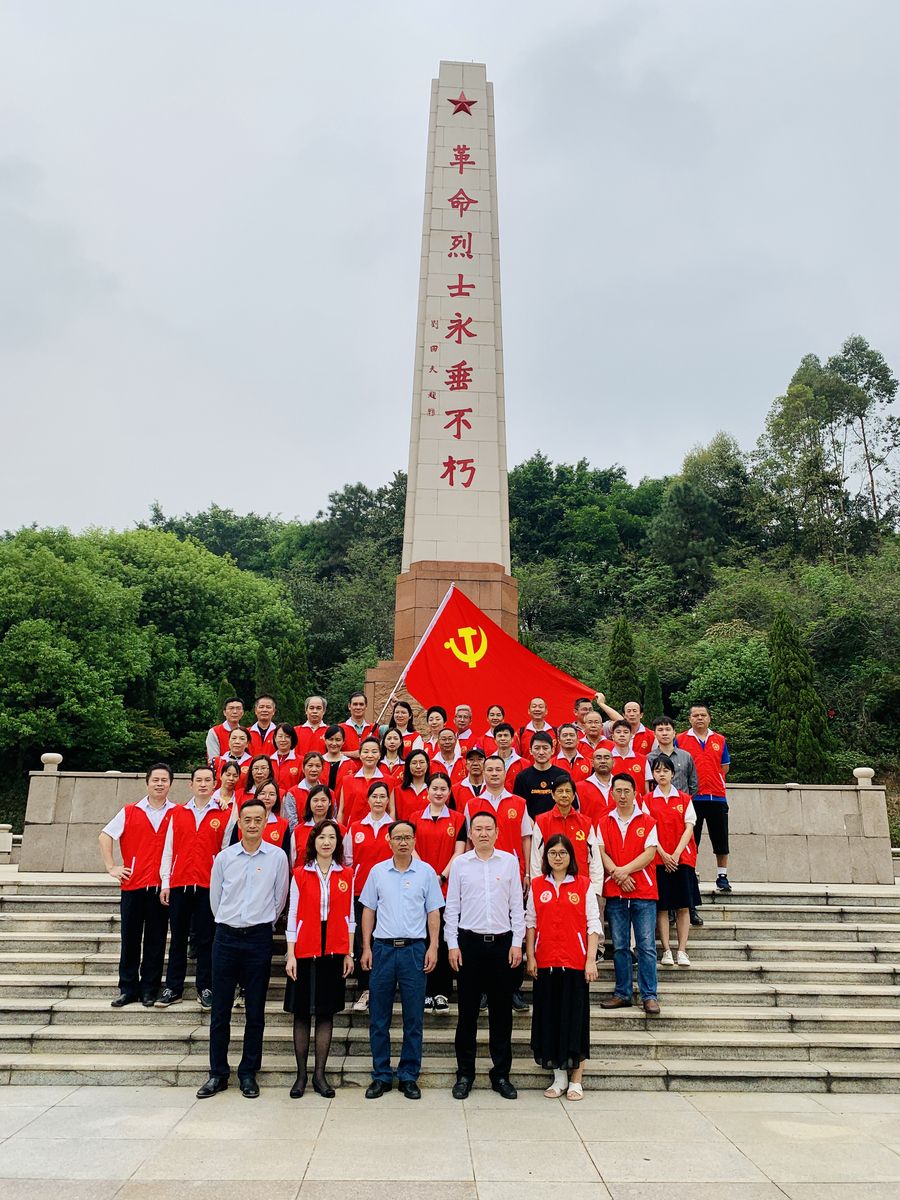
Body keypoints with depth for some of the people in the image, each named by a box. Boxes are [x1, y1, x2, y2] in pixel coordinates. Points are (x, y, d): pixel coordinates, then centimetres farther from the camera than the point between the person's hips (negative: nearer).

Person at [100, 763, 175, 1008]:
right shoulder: (130, 812, 5)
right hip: (132, 885, 1)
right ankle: (127, 989, 19)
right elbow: (105, 836, 8)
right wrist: (111, 867, 0)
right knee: (130, 939, 8)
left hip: (162, 887, -1)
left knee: (156, 941, 6)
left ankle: (149, 990, 16)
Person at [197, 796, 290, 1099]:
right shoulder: (224, 857, 3)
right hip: (225, 937, 1)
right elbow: (215, 896, 12)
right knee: (220, 1009, 6)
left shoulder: (277, 857, -2)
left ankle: (248, 1073, 18)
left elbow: (280, 898, 6)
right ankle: (218, 1073, 18)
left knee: (255, 1011, 5)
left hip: (259, 938, -1)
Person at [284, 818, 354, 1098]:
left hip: (334, 951, 1)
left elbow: (348, 917, 8)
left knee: (326, 1013, 6)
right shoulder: (300, 874, 0)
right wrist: (290, 954, -5)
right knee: (302, 1013, 5)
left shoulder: (345, 876, 4)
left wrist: (349, 953, 4)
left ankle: (320, 1074, 17)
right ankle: (301, 1074, 18)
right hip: (305, 951, -1)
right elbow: (293, 916, 0)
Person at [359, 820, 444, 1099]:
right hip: (382, 948, 1)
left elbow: (433, 912, 4)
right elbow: (368, 910, 8)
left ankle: (408, 1076, 17)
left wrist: (433, 947, -3)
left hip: (414, 948, -1)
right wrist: (366, 948, 2)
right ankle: (381, 1076, 19)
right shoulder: (377, 871, 4)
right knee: (379, 1018, 6)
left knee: (413, 1019, 4)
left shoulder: (426, 872, 2)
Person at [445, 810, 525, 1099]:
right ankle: (465, 1073, 18)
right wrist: (452, 944, -2)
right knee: (467, 1011, 6)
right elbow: (451, 907, 4)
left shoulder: (509, 862, 4)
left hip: (502, 943, 1)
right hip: (469, 942, -1)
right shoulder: (459, 864, 2)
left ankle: (501, 1073, 19)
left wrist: (517, 942, 0)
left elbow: (517, 905, 6)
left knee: (502, 1011, 7)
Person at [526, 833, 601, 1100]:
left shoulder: (583, 885, -1)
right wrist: (530, 957, 0)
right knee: (549, 1016, 7)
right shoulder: (537, 885, 5)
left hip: (575, 962, -2)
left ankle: (576, 1080, 13)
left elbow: (593, 924, -2)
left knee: (575, 1017, 2)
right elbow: (530, 923, 7)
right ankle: (559, 1077, 21)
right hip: (545, 963, 2)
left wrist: (591, 960, -8)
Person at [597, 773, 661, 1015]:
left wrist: (623, 870, -13)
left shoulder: (648, 822, 2)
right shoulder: (604, 823, 8)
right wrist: (617, 875, -13)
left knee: (646, 945, -1)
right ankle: (622, 993, 17)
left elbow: (649, 853, -6)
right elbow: (601, 853, 2)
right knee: (619, 946, 8)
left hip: (644, 892, -2)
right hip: (614, 893, 2)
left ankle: (649, 995, 6)